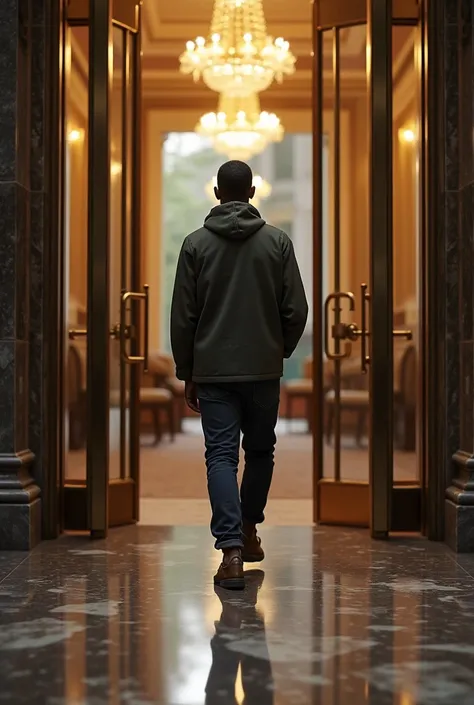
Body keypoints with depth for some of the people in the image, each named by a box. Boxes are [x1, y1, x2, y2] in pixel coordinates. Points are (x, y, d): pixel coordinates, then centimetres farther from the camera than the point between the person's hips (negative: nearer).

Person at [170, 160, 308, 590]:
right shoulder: (277, 241, -1)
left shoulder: (196, 243, -2)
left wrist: (187, 373, 9)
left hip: (213, 370, -1)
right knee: (261, 451, 18)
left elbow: (183, 317, -1)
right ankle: (249, 532, 28)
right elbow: (296, 311, -3)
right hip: (264, 369, 1)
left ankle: (231, 550, -13)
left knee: (221, 455, -2)